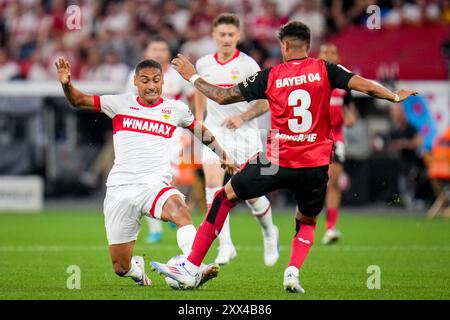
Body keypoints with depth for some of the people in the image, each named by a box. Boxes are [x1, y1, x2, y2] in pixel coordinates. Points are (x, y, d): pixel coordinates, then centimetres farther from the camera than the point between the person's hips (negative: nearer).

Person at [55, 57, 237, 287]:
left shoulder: (175, 109, 9)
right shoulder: (121, 103, 7)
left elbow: (201, 131, 27)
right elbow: (78, 101, 7)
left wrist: (223, 155, 30)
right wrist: (66, 84, -13)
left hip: (154, 186, -1)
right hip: (120, 189, 1)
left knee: (178, 206, -39)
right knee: (121, 268, 1)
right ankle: (137, 268, 37)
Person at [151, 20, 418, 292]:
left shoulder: (270, 76, 1)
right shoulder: (324, 70, 1)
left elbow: (223, 96, 5)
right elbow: (366, 86, -3)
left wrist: (192, 76, 20)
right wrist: (396, 97, 16)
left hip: (276, 161, -1)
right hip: (316, 165, 1)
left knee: (225, 198, 17)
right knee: (307, 221, 27)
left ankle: (192, 268, 13)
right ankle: (293, 272, -2)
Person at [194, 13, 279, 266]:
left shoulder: (248, 65, -8)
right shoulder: (204, 64, 4)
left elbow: (264, 102, -6)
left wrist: (242, 118, -20)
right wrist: (199, 119, 19)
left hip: (244, 133, -3)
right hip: (214, 133, 3)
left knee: (251, 194, -1)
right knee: (213, 186, -17)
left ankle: (270, 233, 29)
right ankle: (226, 246, -16)